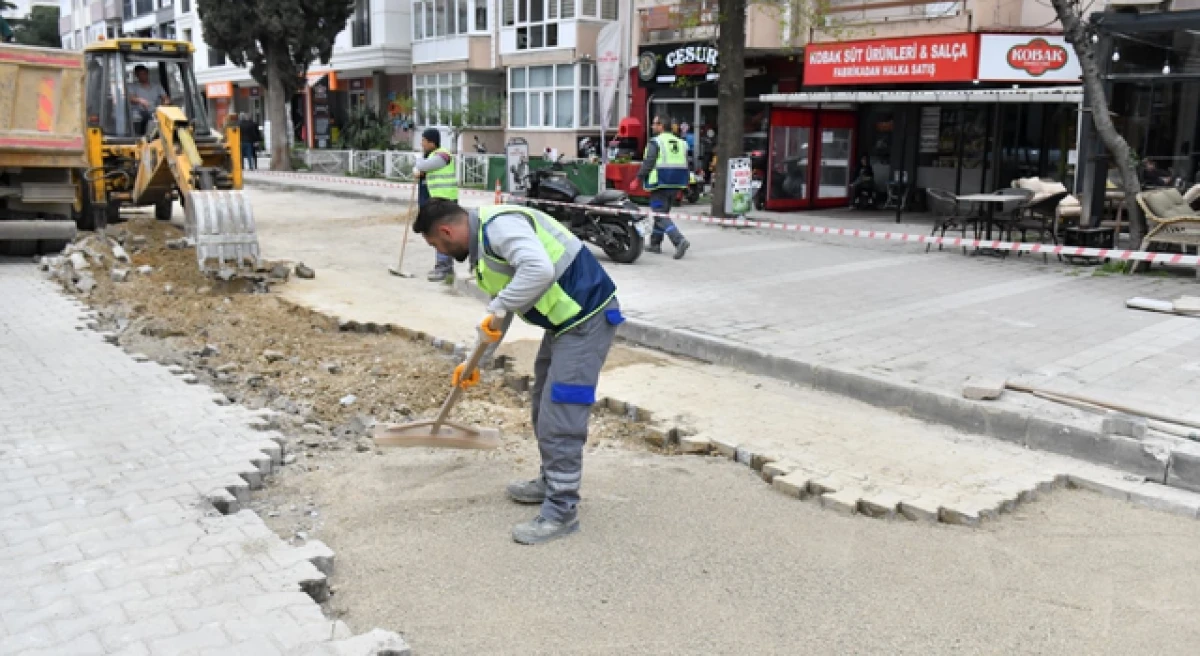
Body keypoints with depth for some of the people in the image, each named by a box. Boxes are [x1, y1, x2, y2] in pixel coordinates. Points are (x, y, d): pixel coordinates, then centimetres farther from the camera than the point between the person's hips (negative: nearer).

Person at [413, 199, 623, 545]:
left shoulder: (499, 225, -19)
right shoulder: (483, 244, 14)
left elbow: (540, 270, -37)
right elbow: (500, 311, 24)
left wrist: (498, 309, -26)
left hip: (586, 317, -11)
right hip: (563, 320, 11)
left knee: (561, 414, -8)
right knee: (544, 406, 20)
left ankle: (561, 511, 0)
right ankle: (552, 481, 36)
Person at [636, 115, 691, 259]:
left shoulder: (655, 143, -9)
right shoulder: (681, 142, 14)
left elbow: (648, 164, -14)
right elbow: (685, 165, 16)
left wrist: (638, 179, -5)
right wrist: (684, 184, 22)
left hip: (660, 184, -8)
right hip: (675, 185, 8)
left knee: (661, 216, -7)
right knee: (662, 213, 19)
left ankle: (679, 240, -25)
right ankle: (655, 244, 26)